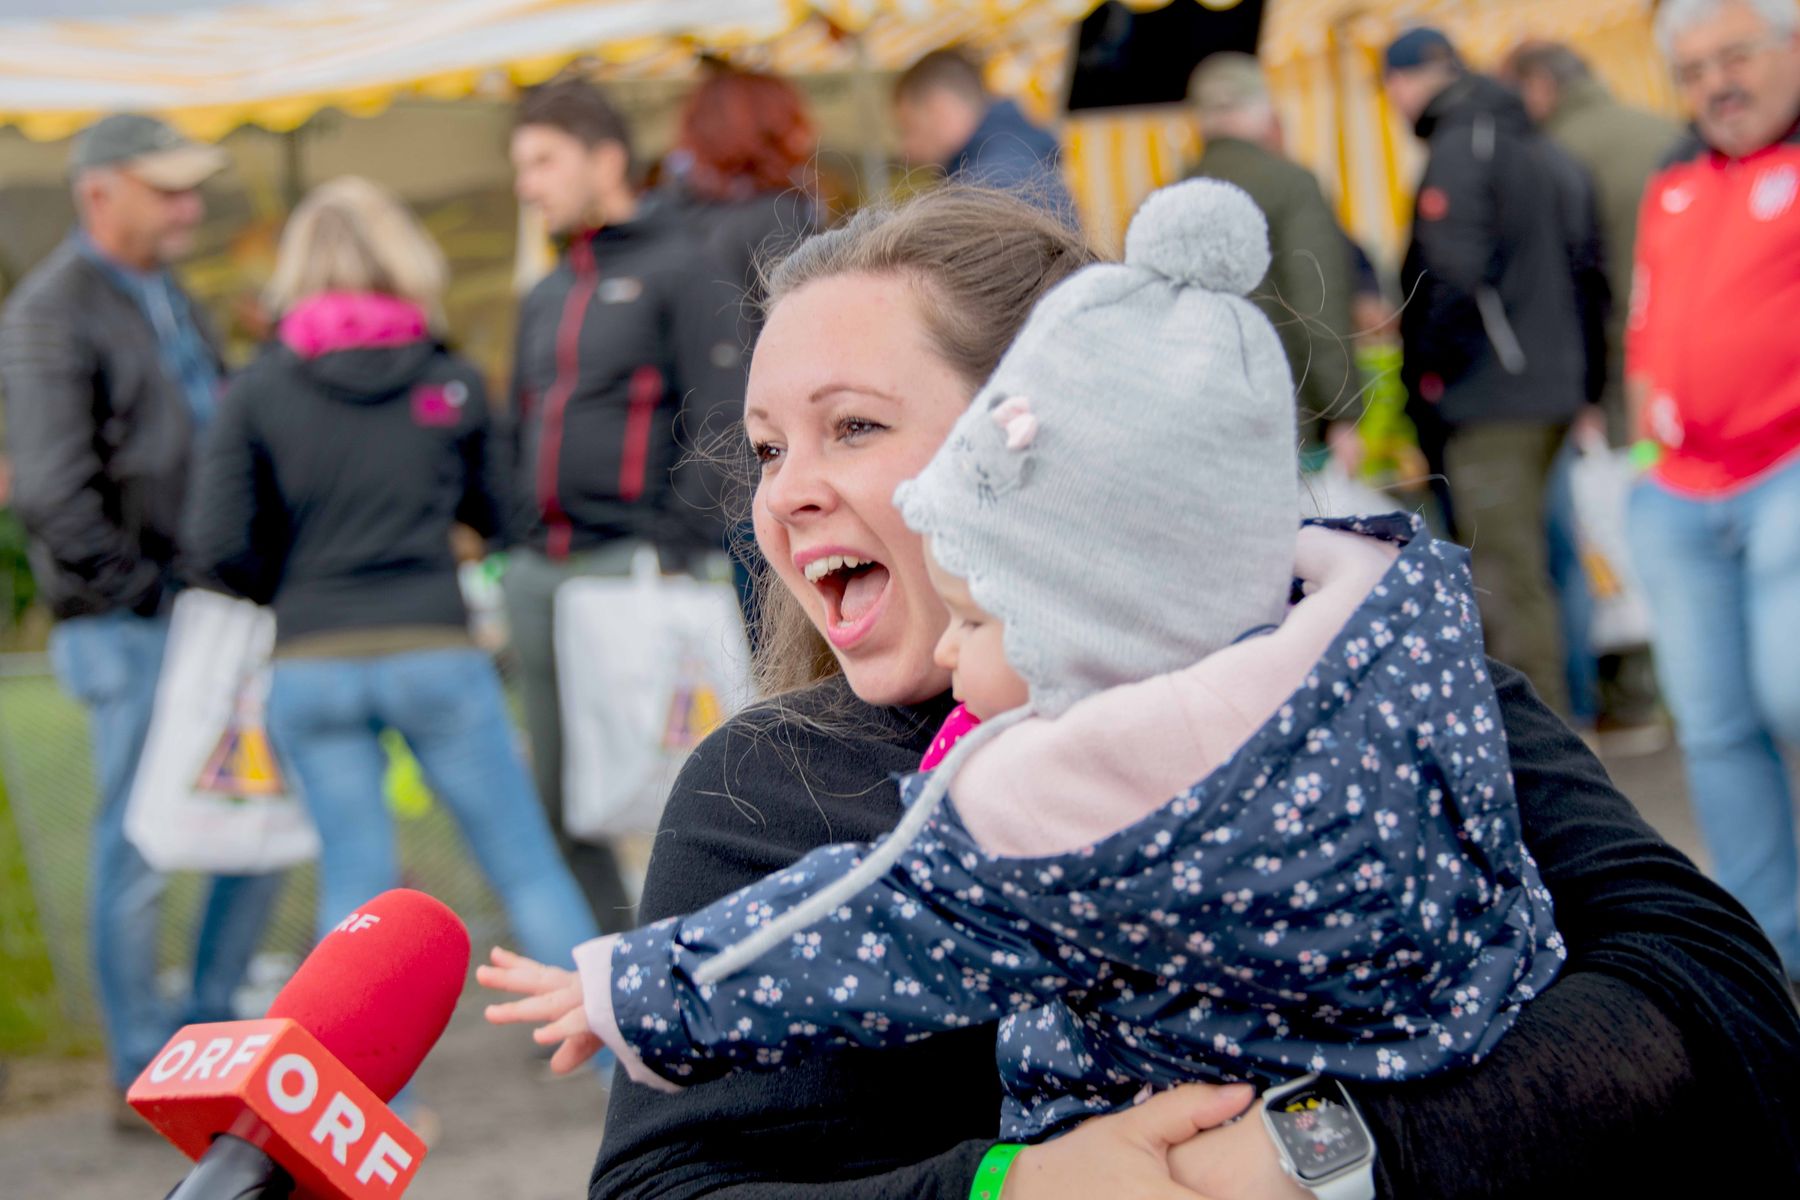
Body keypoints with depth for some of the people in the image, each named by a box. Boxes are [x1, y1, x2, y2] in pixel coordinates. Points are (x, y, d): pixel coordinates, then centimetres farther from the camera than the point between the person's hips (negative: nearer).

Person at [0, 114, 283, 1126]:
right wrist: (140, 591, -14)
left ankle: (213, 1036, 24)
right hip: (132, 628, -8)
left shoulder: (169, 298, 16)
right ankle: (146, 1079, 11)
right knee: (140, 850, 0)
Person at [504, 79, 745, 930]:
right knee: (559, 799, 7)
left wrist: (682, 551, -16)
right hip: (538, 571, 7)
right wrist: (507, 545, 15)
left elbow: (716, 425, -9)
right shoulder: (546, 297, 21)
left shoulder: (679, 270, -1)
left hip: (634, 563, -7)